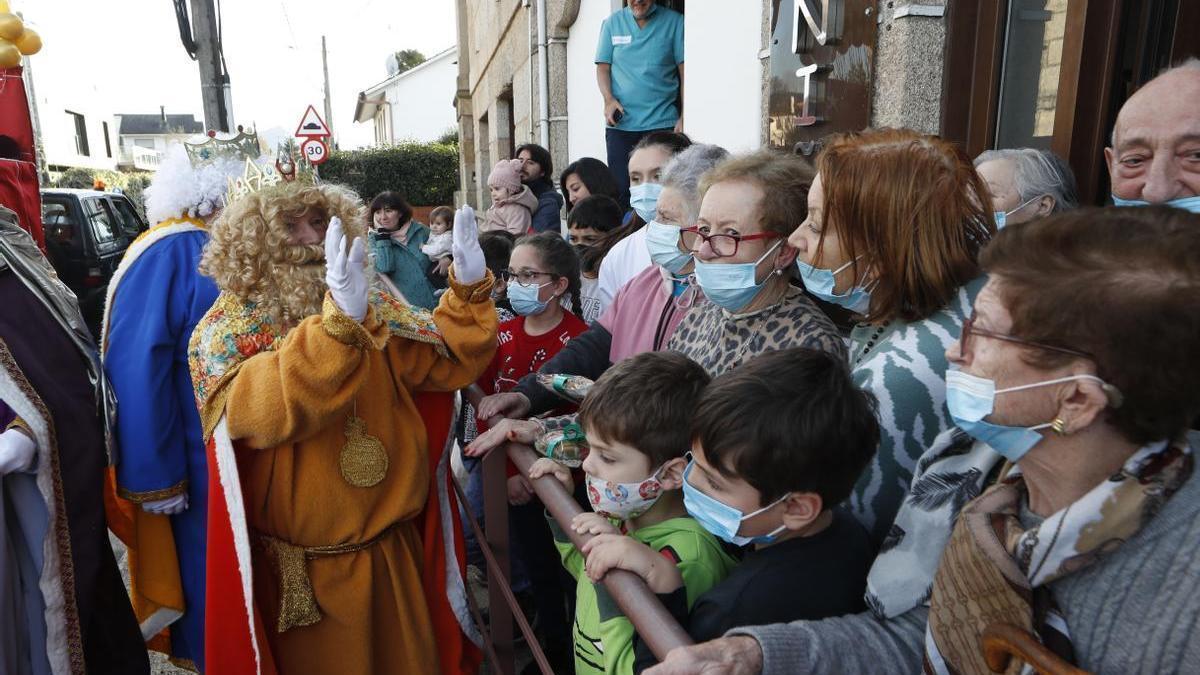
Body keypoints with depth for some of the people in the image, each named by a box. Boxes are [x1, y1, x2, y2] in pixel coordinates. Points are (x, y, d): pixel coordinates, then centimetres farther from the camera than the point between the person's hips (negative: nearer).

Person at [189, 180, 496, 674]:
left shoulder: (373, 309, 0)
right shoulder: (226, 331, -13)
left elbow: (450, 362, -4)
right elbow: (270, 413, -33)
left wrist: (469, 290, -21)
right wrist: (338, 323, -47)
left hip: (396, 552, 4)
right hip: (306, 571, -4)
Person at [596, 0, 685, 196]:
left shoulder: (675, 22, 4)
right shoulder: (612, 23, 10)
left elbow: (685, 72, 1)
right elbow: (603, 68, 10)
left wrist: (684, 117, -7)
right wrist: (609, 99, -9)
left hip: (662, 122, -2)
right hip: (621, 124, 2)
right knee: (620, 187, 0)